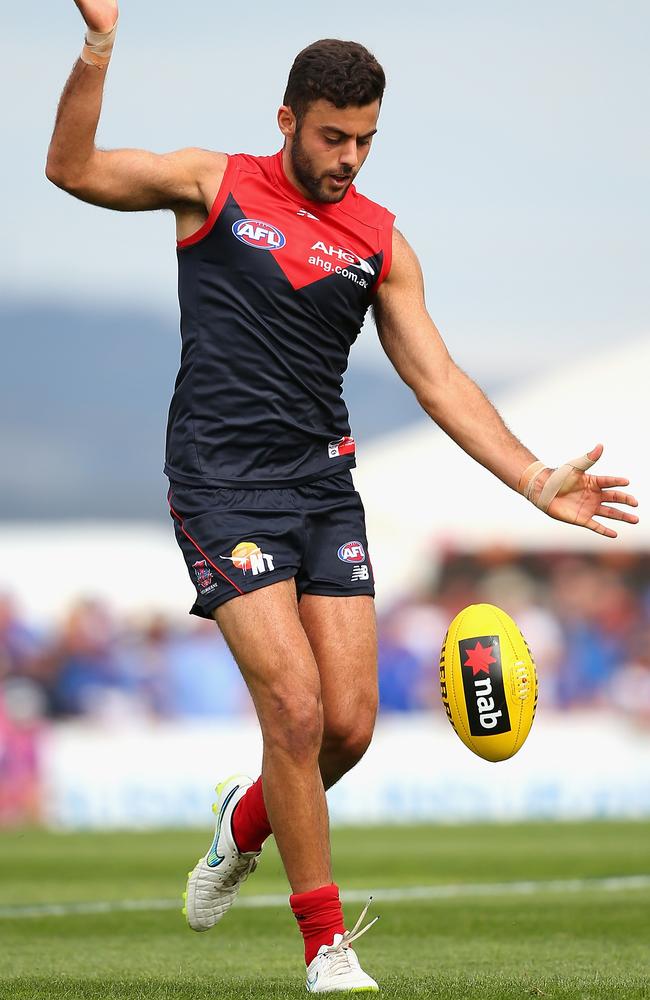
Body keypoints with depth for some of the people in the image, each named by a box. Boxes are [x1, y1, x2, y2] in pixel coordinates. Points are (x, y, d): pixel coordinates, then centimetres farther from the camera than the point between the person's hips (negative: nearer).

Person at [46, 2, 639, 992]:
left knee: (349, 723, -3)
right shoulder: (215, 186, 3)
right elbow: (73, 168, -1)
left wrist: (539, 482, -3)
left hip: (324, 484, 4)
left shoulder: (380, 244, 9)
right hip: (224, 486, -4)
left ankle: (246, 819, 30)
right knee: (295, 705, -15)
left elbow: (438, 378, 7)